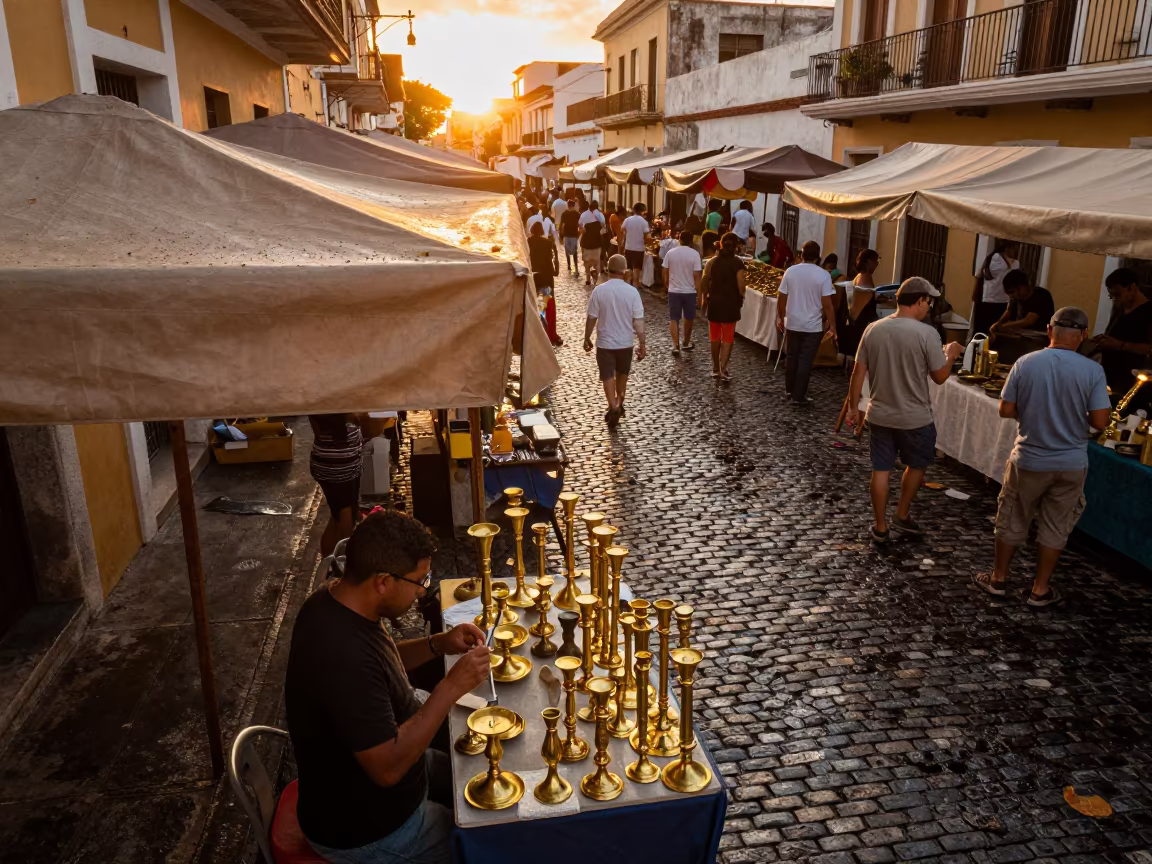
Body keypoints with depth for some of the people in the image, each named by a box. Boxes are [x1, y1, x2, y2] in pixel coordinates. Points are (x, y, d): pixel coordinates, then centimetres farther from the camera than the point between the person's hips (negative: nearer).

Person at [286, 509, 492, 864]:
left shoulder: (336, 597, -9)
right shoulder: (343, 655, -38)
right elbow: (389, 767, -33)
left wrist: (437, 645, -5)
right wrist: (451, 687, -30)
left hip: (359, 783, 9)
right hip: (364, 829, -8)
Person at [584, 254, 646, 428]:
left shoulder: (599, 290, -13)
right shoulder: (632, 291, -12)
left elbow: (591, 318, -8)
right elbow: (638, 321, -9)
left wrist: (587, 339, 7)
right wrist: (642, 345, -1)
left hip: (605, 342, -2)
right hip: (625, 342, 2)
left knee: (608, 377, 6)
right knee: (622, 374, 22)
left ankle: (613, 407, -10)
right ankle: (619, 404, 36)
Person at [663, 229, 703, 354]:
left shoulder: (670, 252, -4)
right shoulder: (694, 254, -10)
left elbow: (664, 271, 1)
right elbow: (696, 275, -12)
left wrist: (666, 286, 17)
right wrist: (699, 292, -5)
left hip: (673, 290, 1)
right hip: (689, 291, -1)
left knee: (674, 319, 7)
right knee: (689, 318, 17)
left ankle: (675, 345, 1)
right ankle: (687, 343, 29)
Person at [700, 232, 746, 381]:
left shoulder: (712, 261, -2)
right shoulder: (738, 264, -11)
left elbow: (704, 283, -4)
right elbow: (741, 288, -15)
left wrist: (704, 299, 9)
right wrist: (745, 285, 8)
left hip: (714, 303, 3)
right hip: (731, 304, -3)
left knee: (715, 337, 15)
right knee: (727, 338, 6)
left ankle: (716, 368, 23)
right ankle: (723, 369, -2)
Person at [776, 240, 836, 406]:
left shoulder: (790, 271, -4)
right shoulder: (823, 275, -12)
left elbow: (781, 298, 0)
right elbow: (827, 304, -14)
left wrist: (780, 317, 14)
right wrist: (832, 326, -6)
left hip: (792, 323, 3)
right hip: (813, 326, -3)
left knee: (792, 358, 18)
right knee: (805, 362, 2)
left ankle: (789, 389, 31)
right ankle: (798, 396, 4)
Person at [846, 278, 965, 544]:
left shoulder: (873, 329, -4)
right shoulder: (926, 333, -17)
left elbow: (858, 372, 1)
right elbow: (940, 376, -9)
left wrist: (854, 407, 11)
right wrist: (951, 354, 10)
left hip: (880, 415, 4)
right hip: (915, 418, -3)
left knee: (881, 470, 11)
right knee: (917, 465, 21)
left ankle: (880, 527, 20)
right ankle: (902, 516, 31)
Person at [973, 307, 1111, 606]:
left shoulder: (1025, 363, -11)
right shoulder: (1093, 371, -12)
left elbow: (1006, 410, -6)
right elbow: (1100, 422, -13)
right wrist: (1076, 413, 8)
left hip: (1028, 460, 0)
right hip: (1071, 464, 0)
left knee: (1012, 521, 16)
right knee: (1055, 528, 14)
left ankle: (998, 579, 30)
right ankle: (1040, 590, 24)